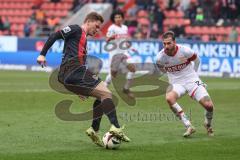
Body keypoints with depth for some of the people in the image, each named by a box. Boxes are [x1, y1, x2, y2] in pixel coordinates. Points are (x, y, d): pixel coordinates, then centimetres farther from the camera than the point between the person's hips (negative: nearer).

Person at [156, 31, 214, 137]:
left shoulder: (184, 51, -18)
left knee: (208, 105, -14)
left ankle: (208, 124, 23)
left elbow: (196, 59, 5)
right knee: (169, 98, -33)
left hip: (192, 80, -1)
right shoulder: (160, 57, -14)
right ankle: (189, 126, -25)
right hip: (176, 83, 1)